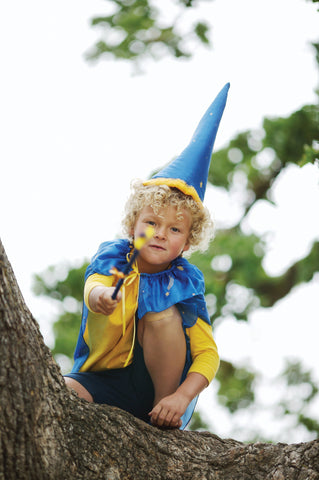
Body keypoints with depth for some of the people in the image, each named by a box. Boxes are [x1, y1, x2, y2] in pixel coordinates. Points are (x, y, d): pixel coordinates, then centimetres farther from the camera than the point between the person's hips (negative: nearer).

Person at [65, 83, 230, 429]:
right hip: (104, 383, -1)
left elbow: (208, 354, -11)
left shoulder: (184, 284, -6)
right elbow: (94, 287, -28)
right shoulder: (111, 260, -3)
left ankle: (166, 421, -14)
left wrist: (181, 397, -30)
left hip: (158, 384, 2)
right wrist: (101, 297, -55)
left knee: (163, 313, -25)